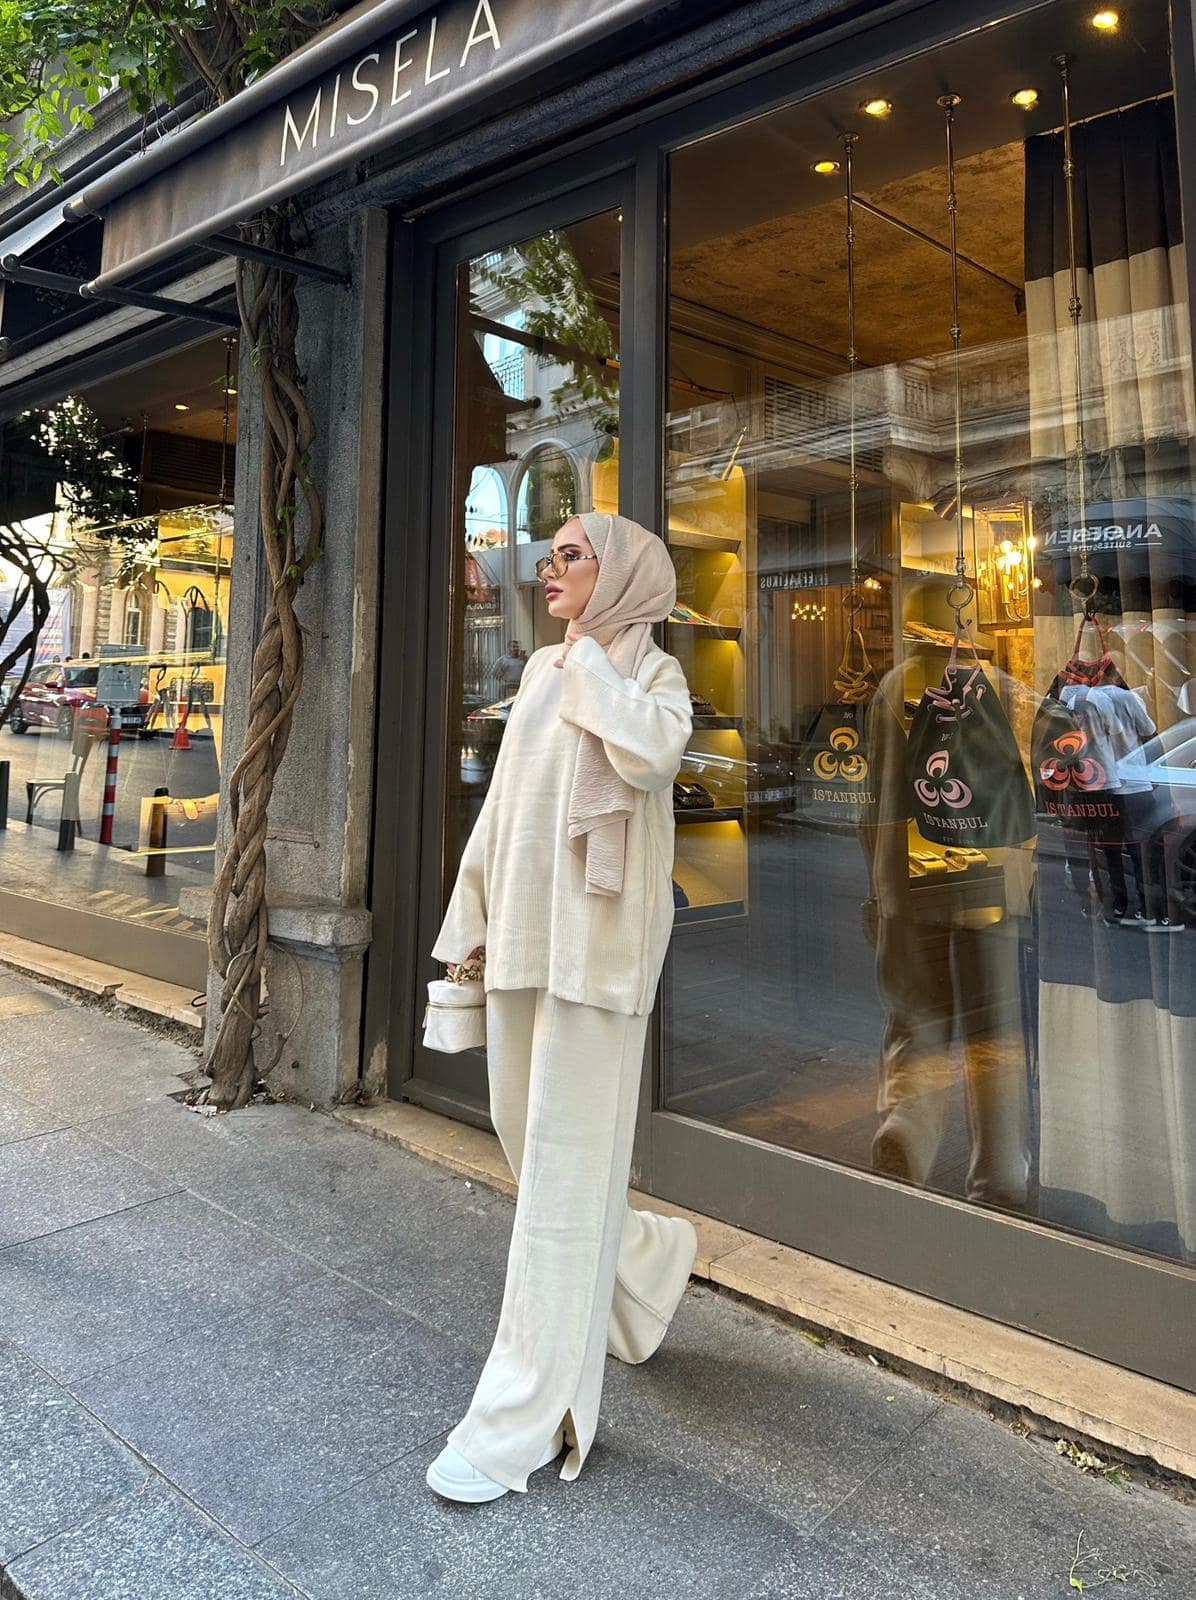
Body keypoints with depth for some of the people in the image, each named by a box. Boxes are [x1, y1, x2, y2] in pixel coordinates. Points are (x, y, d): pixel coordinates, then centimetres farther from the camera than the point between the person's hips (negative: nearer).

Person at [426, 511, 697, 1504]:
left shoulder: (650, 673, -3)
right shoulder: (541, 671, 16)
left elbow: (651, 754, -27)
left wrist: (591, 656, -13)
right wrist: (472, 917, 15)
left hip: (595, 933, -7)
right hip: (522, 927, 7)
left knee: (564, 1159, -4)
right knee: (524, 1132, 14)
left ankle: (530, 1417, 7)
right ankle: (648, 1259, 39)